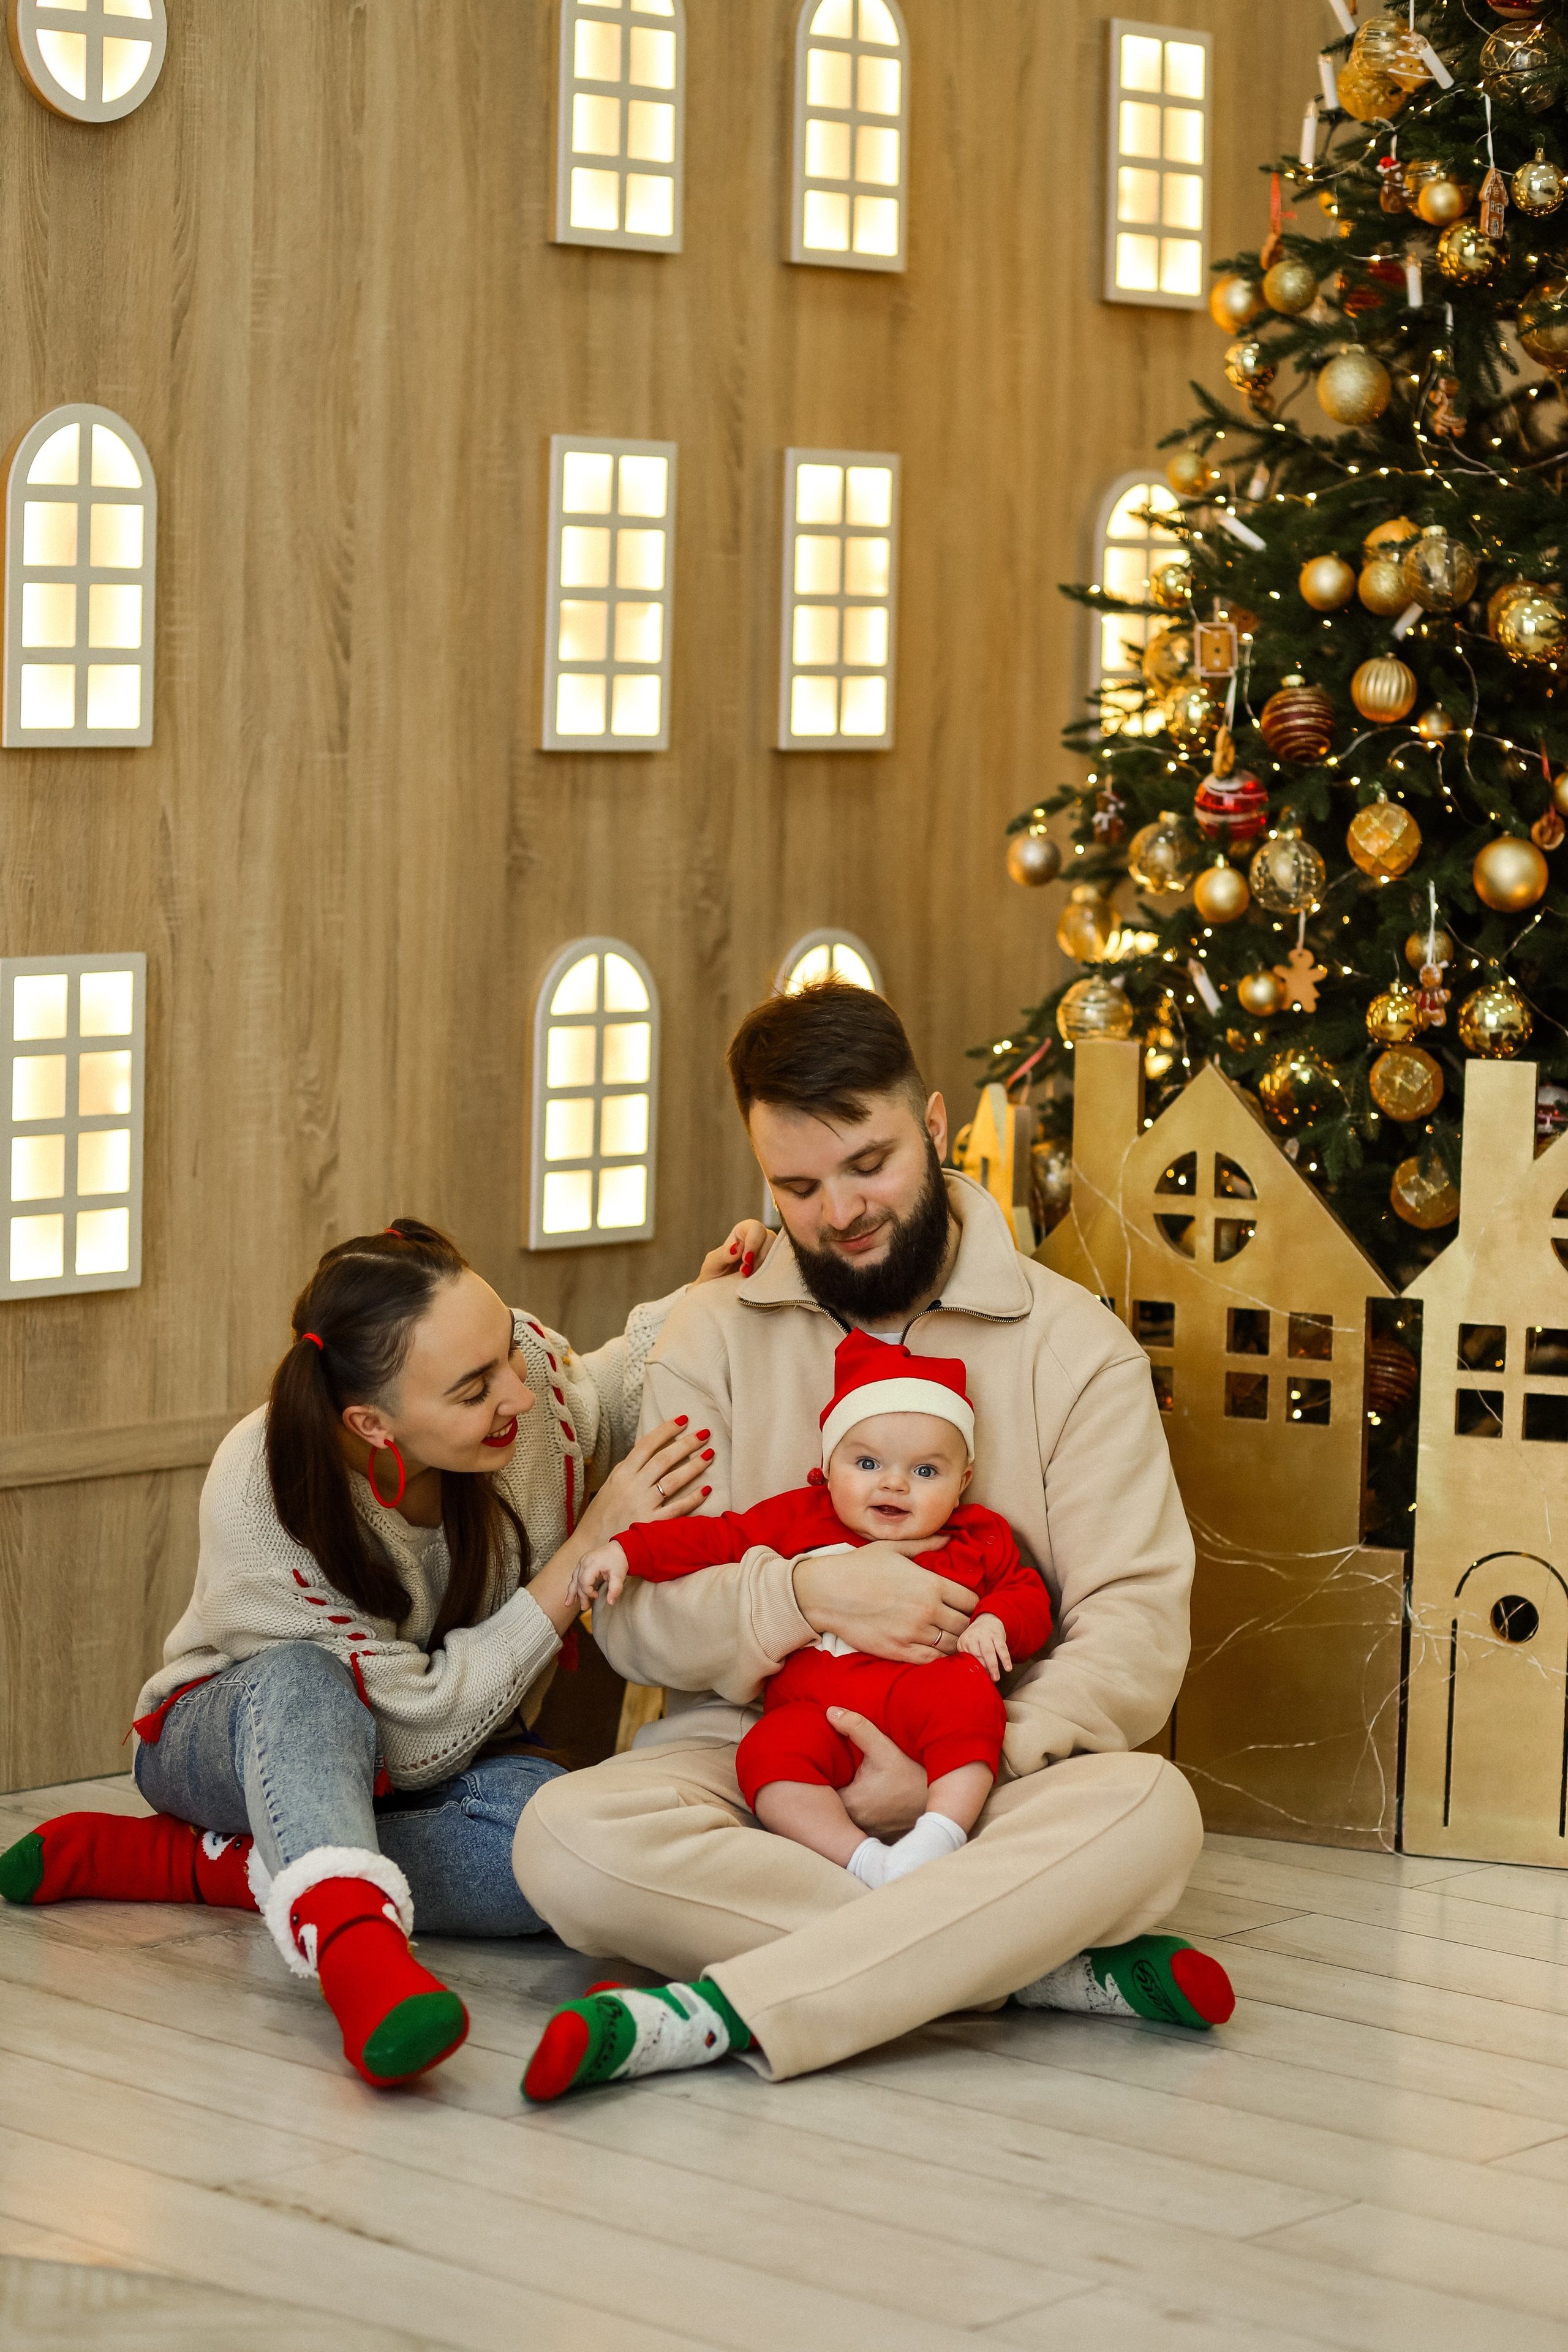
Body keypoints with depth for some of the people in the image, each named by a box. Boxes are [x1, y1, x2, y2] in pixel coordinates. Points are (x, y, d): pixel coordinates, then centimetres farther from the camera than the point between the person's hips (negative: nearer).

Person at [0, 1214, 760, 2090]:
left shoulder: (528, 1364, -21)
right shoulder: (261, 1500, -32)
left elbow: (621, 1391, 6)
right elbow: (418, 1738, -29)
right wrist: (588, 1546, -33)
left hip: (449, 1745, 4)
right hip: (236, 1741, -3)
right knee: (303, 1681, -40)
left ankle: (183, 1863, -24)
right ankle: (352, 1946, -63)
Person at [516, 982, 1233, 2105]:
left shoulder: (1075, 1345, 4)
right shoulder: (713, 1337, 9)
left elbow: (1135, 1632, -4)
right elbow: (636, 1618, 2)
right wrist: (806, 1595, -17)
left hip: (992, 1770, -1)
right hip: (751, 1751, 1)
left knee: (1149, 1811, -34)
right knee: (569, 1839, -32)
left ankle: (720, 2011, -38)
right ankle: (1054, 1963, -29)